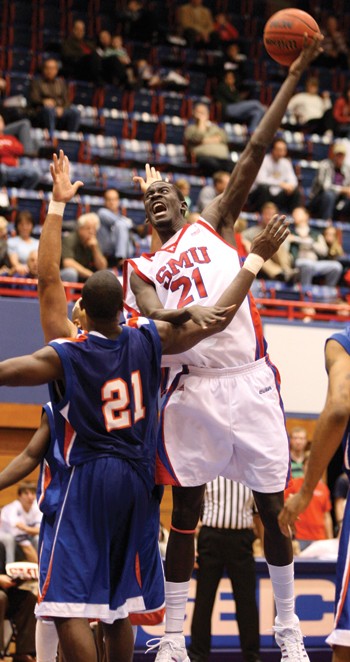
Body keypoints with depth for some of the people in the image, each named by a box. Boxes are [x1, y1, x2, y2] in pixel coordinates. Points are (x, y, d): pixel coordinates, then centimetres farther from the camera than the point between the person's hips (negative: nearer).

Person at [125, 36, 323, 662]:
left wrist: (294, 74, -4)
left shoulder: (214, 224, 12)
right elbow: (154, 315, -5)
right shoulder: (141, 268, 15)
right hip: (190, 390, 1)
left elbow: (255, 150, 3)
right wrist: (180, 317, -29)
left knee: (273, 509, 3)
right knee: (185, 512, 4)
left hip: (248, 381, -1)